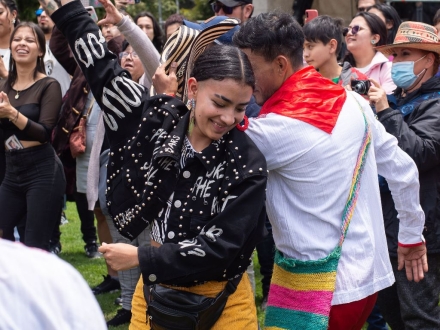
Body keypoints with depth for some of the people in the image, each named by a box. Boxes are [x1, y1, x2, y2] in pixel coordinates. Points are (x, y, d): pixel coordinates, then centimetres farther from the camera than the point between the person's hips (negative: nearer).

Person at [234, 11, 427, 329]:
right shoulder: (353, 102, 1)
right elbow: (403, 170, 9)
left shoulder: (276, 129, -20)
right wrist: (412, 235, 22)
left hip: (315, 288, -7)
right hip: (368, 274, 7)